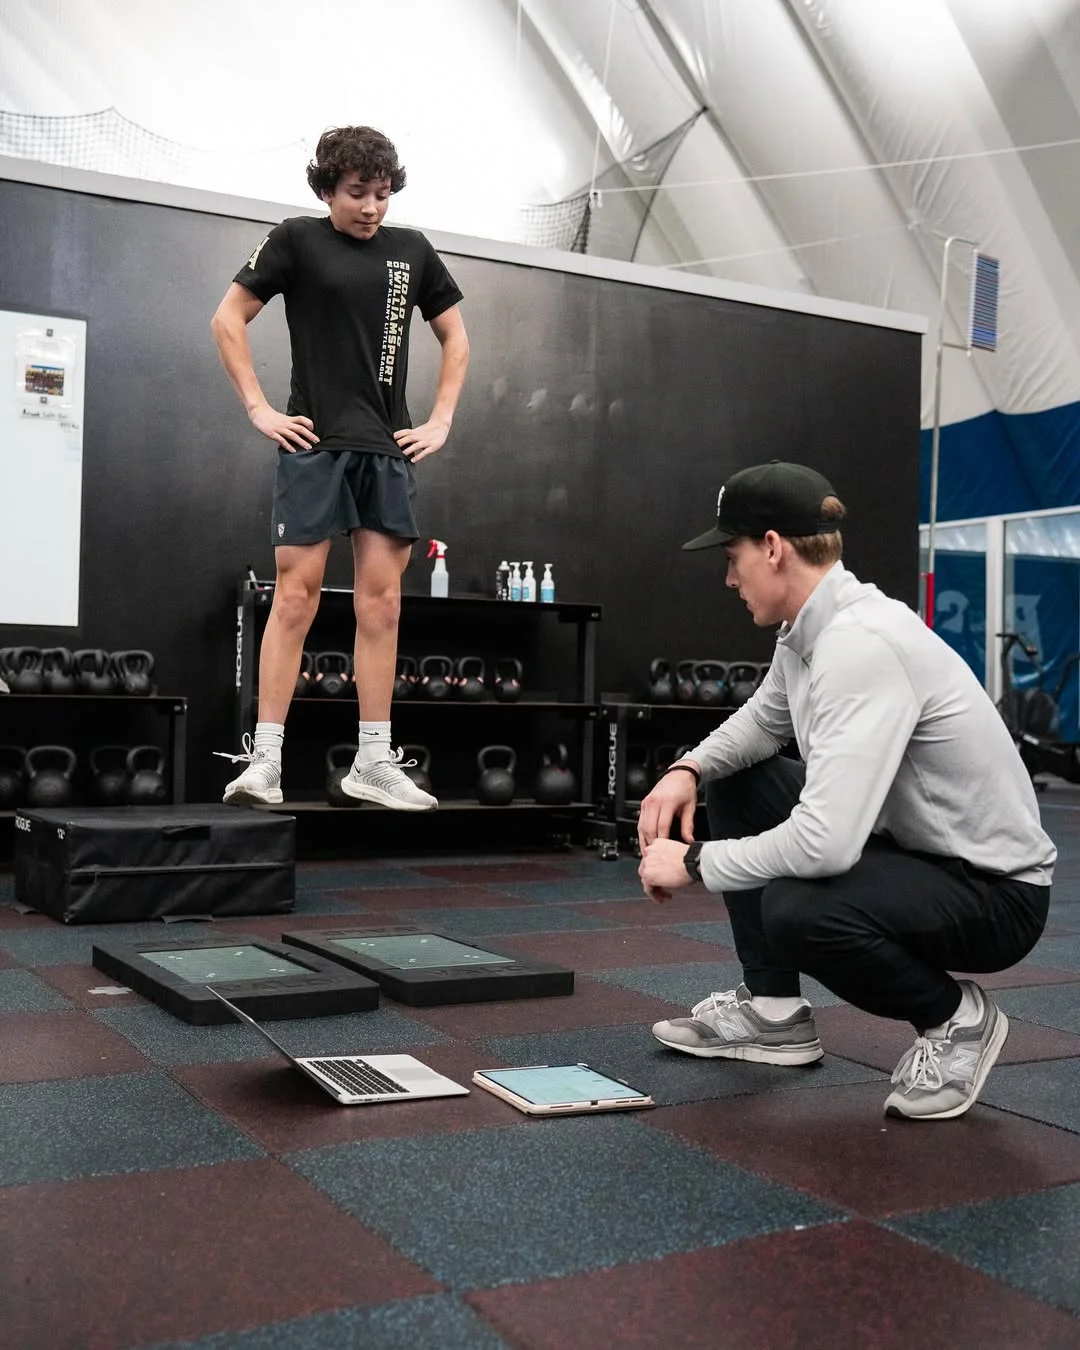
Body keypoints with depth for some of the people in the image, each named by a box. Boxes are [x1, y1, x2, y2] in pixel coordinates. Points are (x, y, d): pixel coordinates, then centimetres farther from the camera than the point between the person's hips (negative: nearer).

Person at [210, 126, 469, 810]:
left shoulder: (412, 249, 12)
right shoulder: (298, 239, 3)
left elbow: (455, 336, 21)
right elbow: (228, 318, 4)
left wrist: (441, 421, 10)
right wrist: (259, 408, -4)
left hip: (389, 449, 4)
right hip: (314, 445, -3)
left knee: (381, 603, 2)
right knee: (296, 594, -8)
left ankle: (373, 763, 7)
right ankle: (265, 761, -5)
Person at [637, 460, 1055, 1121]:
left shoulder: (861, 644, -30)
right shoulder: (807, 630, 0)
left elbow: (825, 842, -38)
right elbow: (764, 720, 22)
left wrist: (695, 862, -22)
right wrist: (688, 769, 1)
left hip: (993, 887, -10)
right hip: (907, 843, 10)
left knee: (798, 912, -35)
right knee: (737, 783, 11)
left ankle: (957, 1017, -3)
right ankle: (773, 1010, 15)